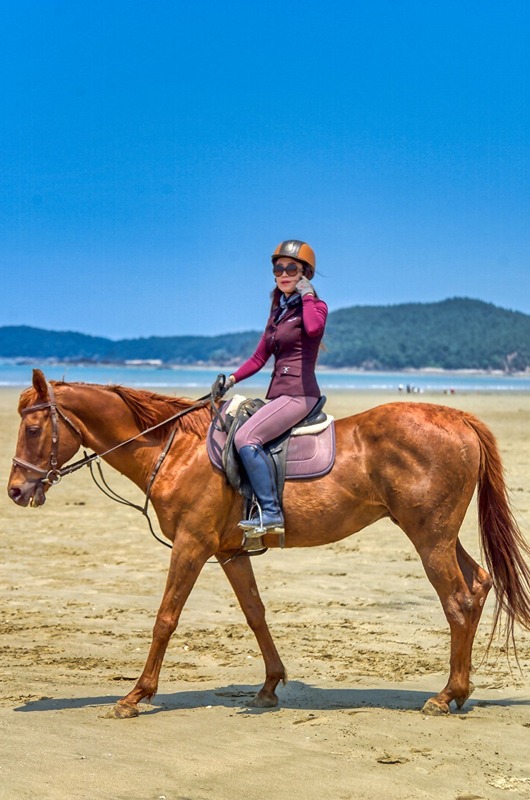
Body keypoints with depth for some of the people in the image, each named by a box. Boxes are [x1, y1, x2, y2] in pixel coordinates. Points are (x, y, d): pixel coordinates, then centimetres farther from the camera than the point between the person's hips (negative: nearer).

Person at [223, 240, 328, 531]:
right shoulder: (278, 312, 19)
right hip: (277, 394, 9)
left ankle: (271, 512, -24)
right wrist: (232, 379, 5)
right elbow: (258, 358, 19)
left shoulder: (316, 306, -3)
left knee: (246, 437, -25)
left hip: (299, 393, -9)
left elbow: (313, 328, -29)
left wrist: (307, 295, -14)